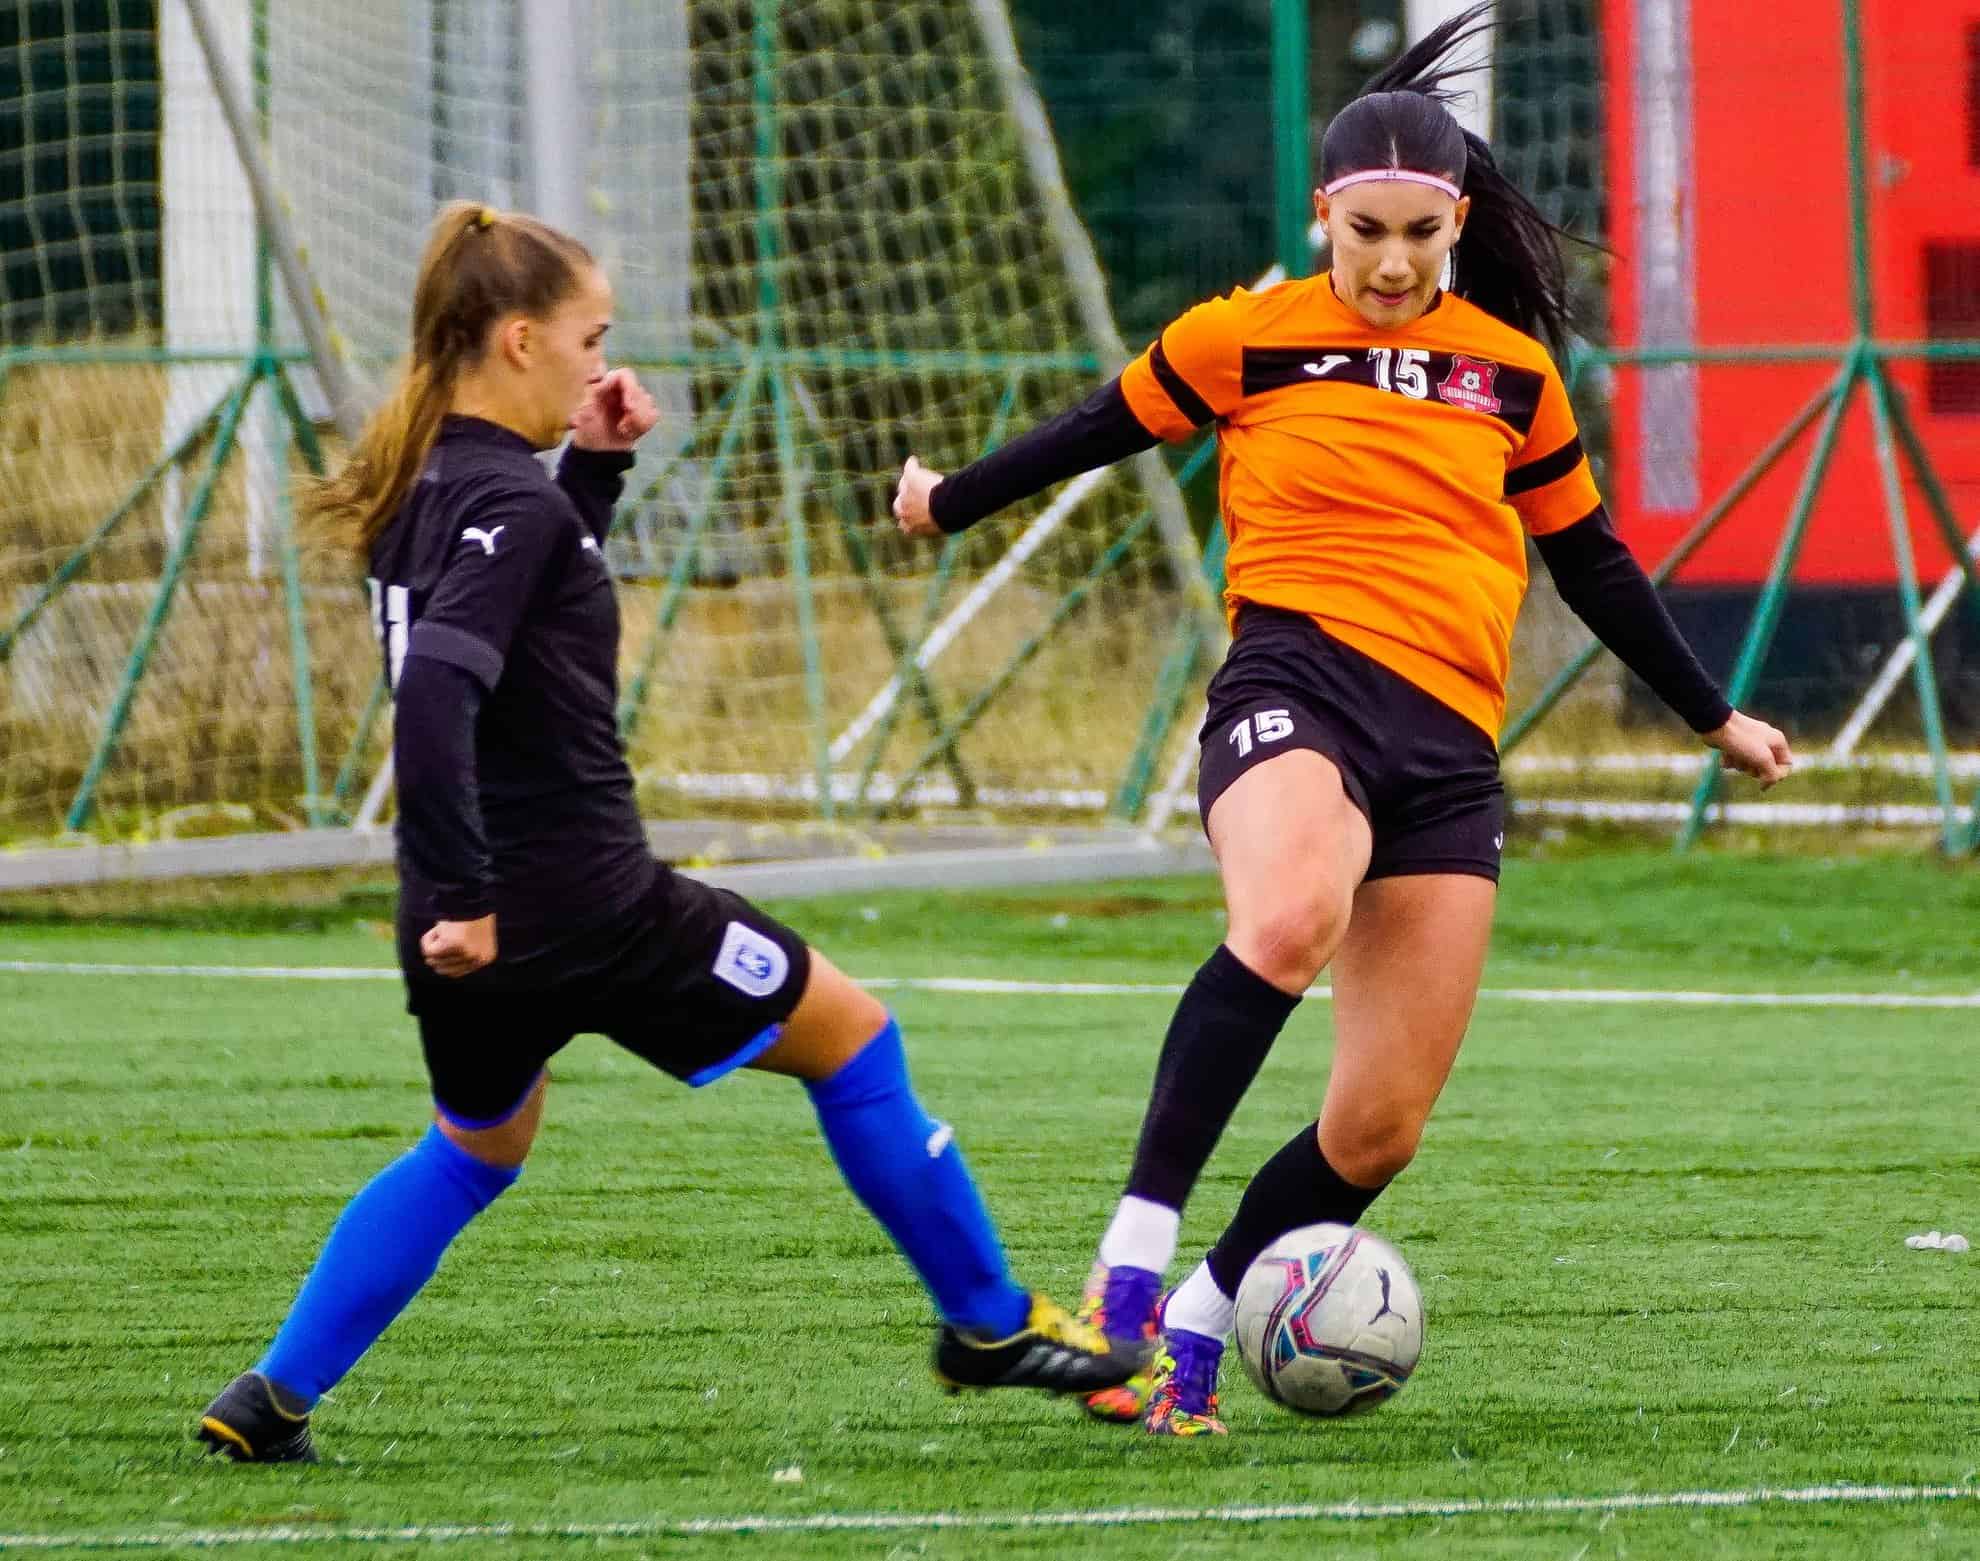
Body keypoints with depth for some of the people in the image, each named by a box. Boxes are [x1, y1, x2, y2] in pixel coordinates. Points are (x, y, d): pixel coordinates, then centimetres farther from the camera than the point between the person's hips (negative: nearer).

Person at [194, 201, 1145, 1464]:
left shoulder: (426, 484, 8)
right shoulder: (509, 501, -19)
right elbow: (436, 691, -31)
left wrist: (596, 467, 17)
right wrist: (465, 895, -28)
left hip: (470, 930, 9)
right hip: (585, 912, -9)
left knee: (476, 1150, 31)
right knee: (849, 1036, 9)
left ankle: (274, 1398, 20)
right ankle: (992, 1323, 18)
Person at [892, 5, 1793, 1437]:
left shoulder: (1511, 372, 13)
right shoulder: (1244, 341, 4)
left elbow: (1590, 558, 25)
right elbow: (1105, 429, 20)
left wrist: (1713, 715, 30)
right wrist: (953, 503, 34)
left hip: (1451, 739, 4)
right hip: (1300, 677, -4)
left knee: (1381, 1130, -3)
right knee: (1288, 921, -39)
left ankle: (1191, 1341, 17)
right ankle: (1134, 1254, -38)